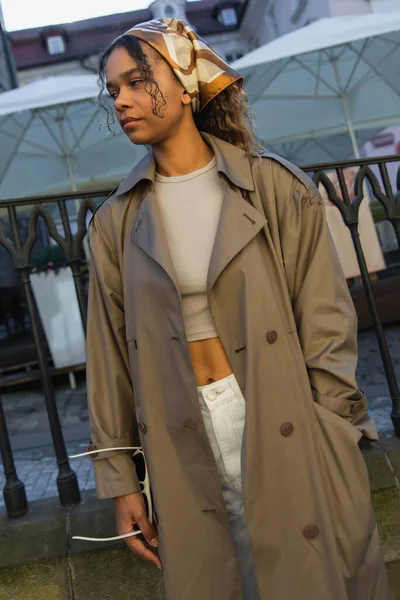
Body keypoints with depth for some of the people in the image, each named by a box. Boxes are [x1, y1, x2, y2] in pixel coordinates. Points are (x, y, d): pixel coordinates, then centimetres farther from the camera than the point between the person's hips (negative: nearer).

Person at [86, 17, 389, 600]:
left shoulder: (275, 187, -2)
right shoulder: (118, 223, 4)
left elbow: (327, 326, -3)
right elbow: (109, 357, 4)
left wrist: (334, 448, -7)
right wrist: (121, 479, 3)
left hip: (289, 437, -1)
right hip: (187, 454, 2)